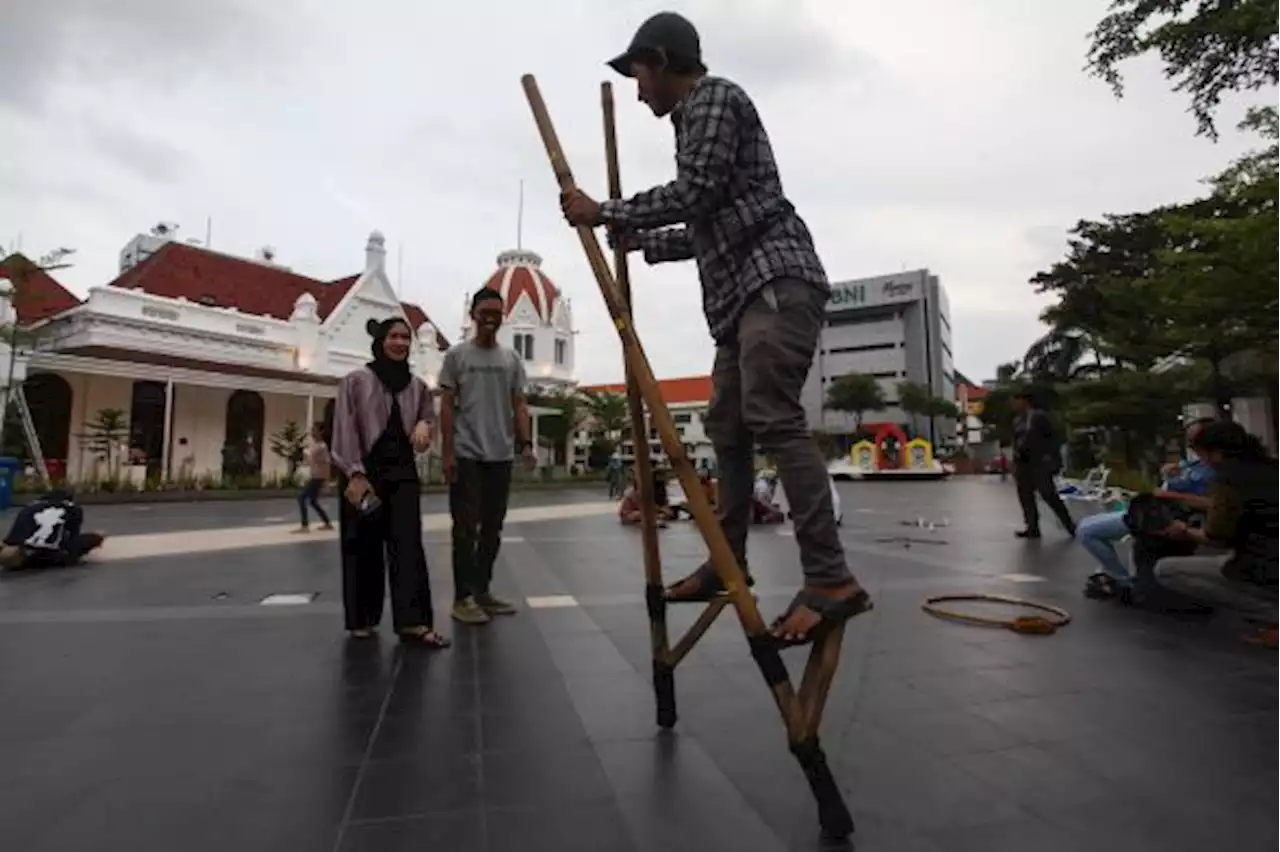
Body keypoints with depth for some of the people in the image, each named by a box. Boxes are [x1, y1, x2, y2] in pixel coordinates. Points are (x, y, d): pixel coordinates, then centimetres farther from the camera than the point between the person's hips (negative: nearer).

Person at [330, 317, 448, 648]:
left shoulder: (417, 386, 10)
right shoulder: (356, 381, -2)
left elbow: (428, 417, 20)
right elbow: (345, 431, -8)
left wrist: (423, 426, -5)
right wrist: (355, 475, -17)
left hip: (403, 473, 3)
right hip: (364, 473, -3)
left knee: (408, 544, -6)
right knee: (364, 547, 5)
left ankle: (412, 621, -7)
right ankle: (363, 619, 21)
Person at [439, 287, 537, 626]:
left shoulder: (512, 358, 11)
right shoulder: (457, 355, 0)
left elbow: (519, 405, 9)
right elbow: (446, 406, -2)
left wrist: (525, 444, -4)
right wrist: (448, 452, -9)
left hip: (501, 455, 4)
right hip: (467, 455, -4)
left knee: (492, 527, 10)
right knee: (466, 527, -3)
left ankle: (482, 591, 21)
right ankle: (463, 597, 5)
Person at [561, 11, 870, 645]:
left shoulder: (716, 97, 2)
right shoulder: (692, 119, 29)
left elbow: (694, 194, -13)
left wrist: (605, 212, -4)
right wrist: (631, 239, 38)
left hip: (777, 278, -10)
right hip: (741, 292, 10)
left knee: (773, 418, -22)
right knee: (728, 426, 7)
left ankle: (831, 580, -22)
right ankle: (728, 561, 15)